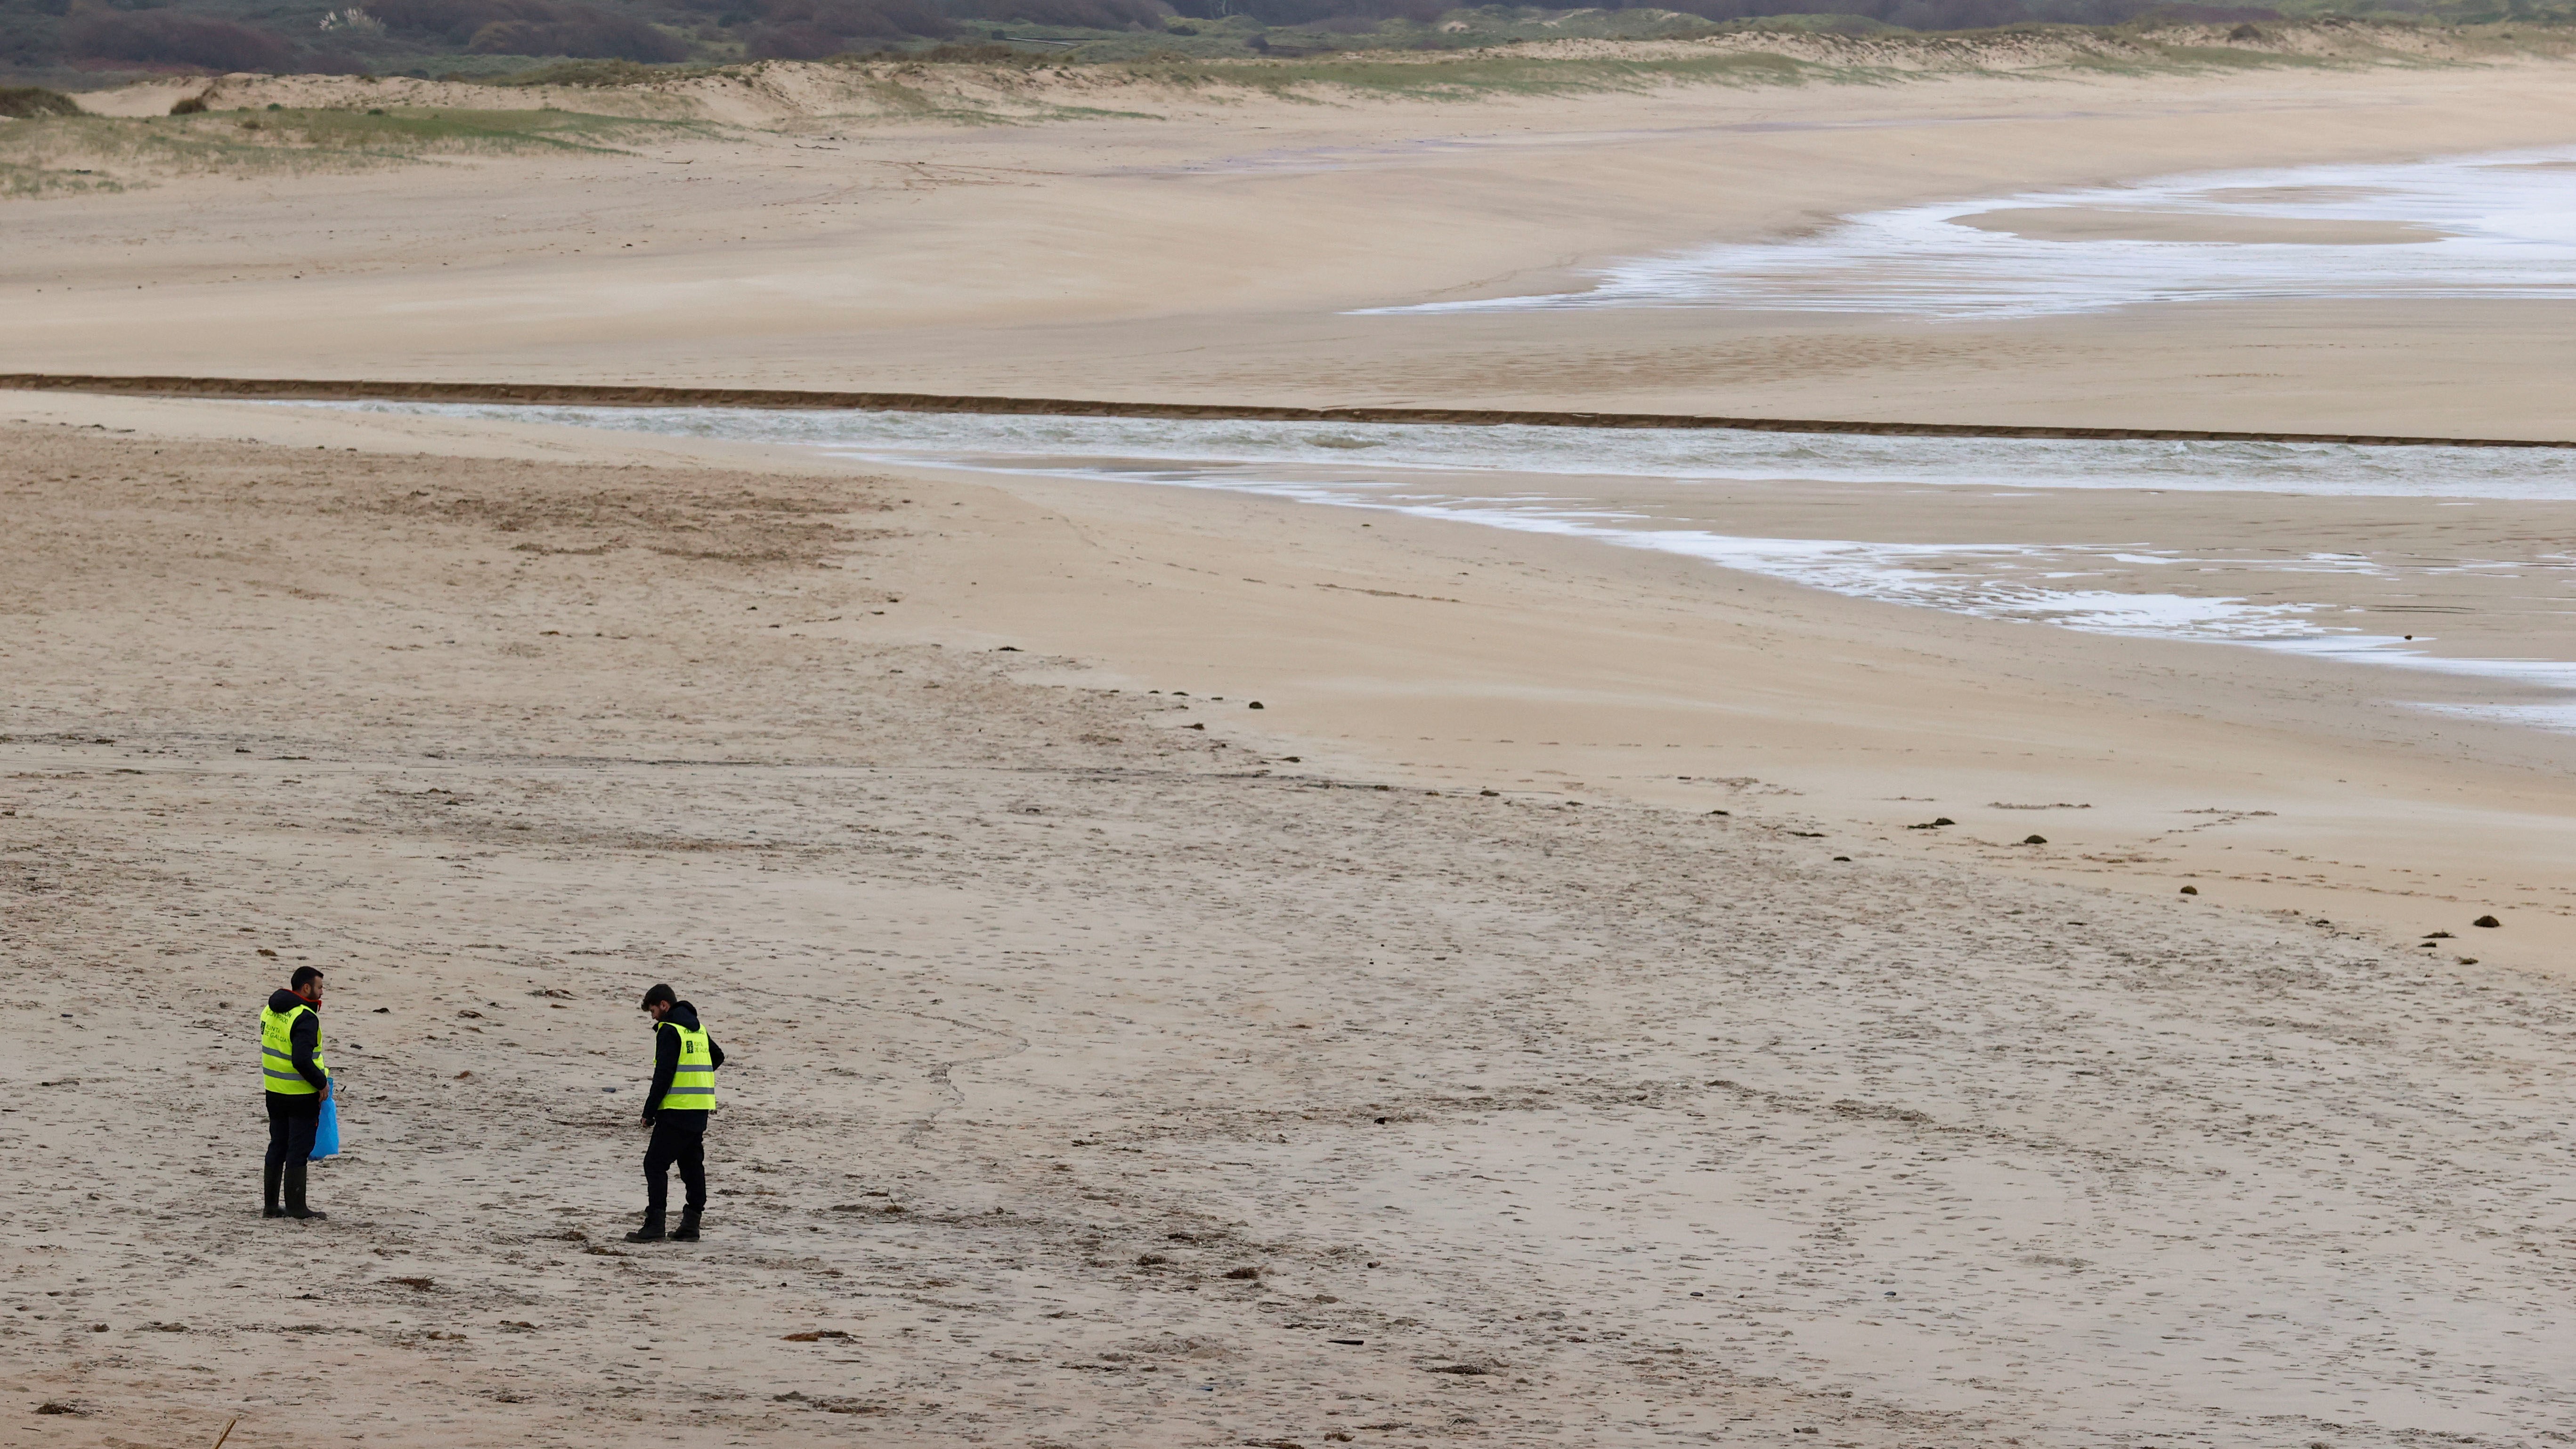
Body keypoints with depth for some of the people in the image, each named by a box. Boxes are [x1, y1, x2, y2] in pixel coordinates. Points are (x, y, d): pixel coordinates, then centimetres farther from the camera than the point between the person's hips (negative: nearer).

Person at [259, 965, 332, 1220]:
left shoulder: (270, 1010, 8)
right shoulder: (305, 1018, -20)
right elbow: (301, 1061, -28)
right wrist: (322, 1083, -14)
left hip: (274, 1092, 8)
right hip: (302, 1094, -8)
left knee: (277, 1147, 15)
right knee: (299, 1150, -1)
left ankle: (270, 1205, 18)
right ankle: (296, 1207, 2)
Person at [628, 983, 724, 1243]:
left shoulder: (669, 1031, -11)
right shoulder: (698, 1029, 15)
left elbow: (663, 1075, -16)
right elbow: (718, 1057, 31)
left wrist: (649, 1111, -12)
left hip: (676, 1109, -8)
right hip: (700, 1111, 8)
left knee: (655, 1163, -5)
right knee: (692, 1164, 12)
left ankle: (655, 1226, -11)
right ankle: (691, 1225, 13)